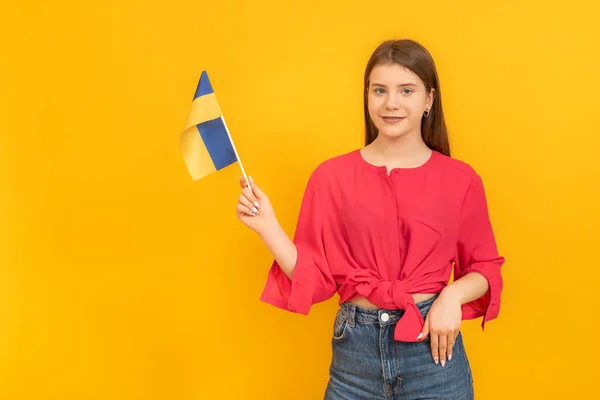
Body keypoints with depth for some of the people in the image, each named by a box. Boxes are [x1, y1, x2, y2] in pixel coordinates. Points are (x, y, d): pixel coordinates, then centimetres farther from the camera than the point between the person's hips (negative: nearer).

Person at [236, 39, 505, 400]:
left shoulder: (460, 179, -2)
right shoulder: (332, 176, -2)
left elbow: (484, 267, 6)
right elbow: (315, 277, -1)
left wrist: (453, 294, -13)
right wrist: (266, 226, -12)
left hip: (432, 347, 0)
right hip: (355, 349, 1)